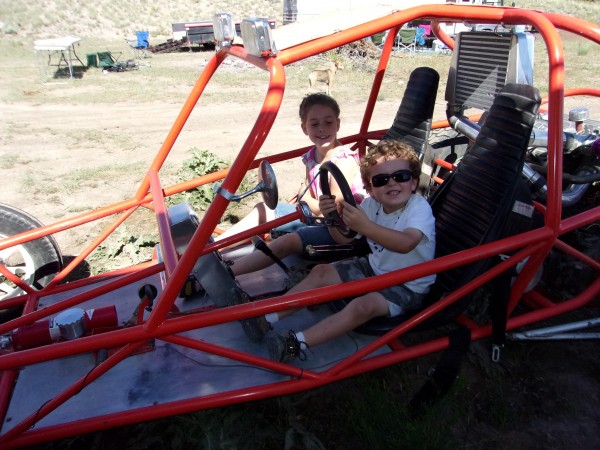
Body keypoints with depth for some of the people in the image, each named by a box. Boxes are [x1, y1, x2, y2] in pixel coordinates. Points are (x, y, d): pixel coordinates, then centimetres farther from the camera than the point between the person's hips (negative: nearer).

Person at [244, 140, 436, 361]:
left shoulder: (420, 207, -23)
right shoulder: (371, 204, -6)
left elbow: (406, 243, -43)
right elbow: (345, 238, -1)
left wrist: (365, 226, -53)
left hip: (408, 285, -6)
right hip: (374, 268, 7)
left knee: (363, 305, -32)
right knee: (322, 272, -4)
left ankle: (298, 343, -31)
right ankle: (268, 318, -4)